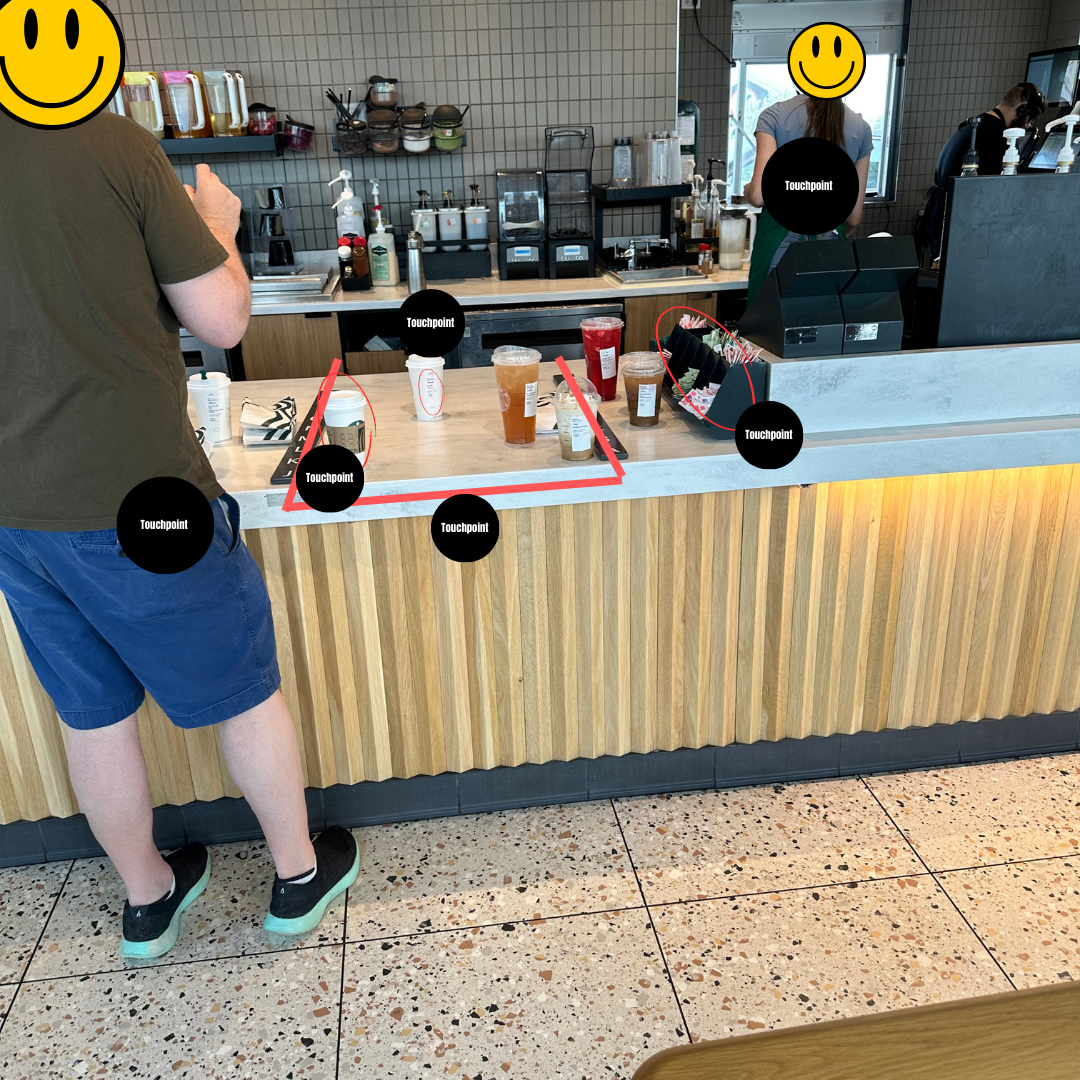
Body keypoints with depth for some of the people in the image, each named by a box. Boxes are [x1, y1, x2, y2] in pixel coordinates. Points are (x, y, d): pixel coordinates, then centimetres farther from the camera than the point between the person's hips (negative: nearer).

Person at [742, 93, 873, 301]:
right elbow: (855, 217, 7)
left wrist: (748, 190, 10)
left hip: (780, 242, -2)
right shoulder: (861, 128, 4)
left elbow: (760, 195, -13)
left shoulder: (775, 115, -4)